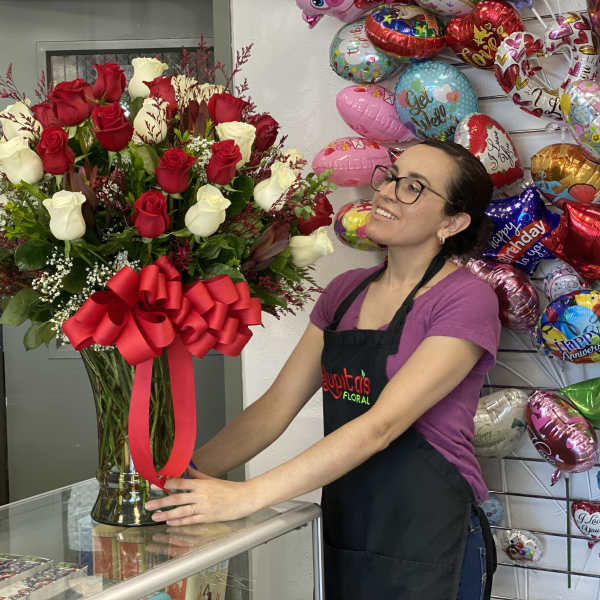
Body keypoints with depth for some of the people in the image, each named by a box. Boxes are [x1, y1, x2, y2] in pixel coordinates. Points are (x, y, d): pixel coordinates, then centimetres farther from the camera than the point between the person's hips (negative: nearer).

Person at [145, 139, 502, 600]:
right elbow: (278, 404, 4)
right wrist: (190, 474, -9)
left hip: (429, 544, -5)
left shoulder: (467, 300, -13)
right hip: (345, 539, 5)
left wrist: (249, 495, -26)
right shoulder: (345, 291, 8)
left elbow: (380, 426, -22)